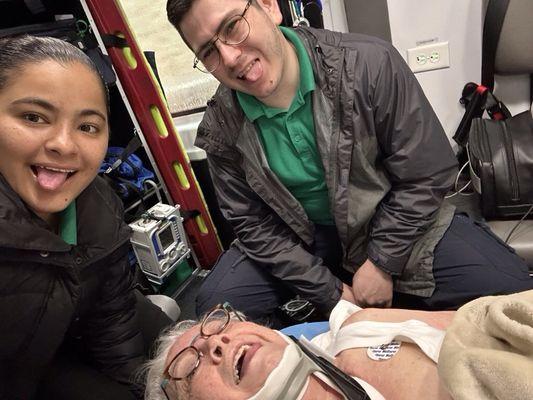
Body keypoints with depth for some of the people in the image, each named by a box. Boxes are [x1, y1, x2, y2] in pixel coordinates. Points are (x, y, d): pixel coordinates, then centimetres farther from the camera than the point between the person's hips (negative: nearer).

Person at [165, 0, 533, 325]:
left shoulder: (368, 64, -22)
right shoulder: (221, 130, -14)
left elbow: (427, 175, -15)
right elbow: (254, 225, -8)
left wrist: (381, 264, -14)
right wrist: (331, 293, -12)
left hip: (392, 222, -1)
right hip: (301, 239, 2)